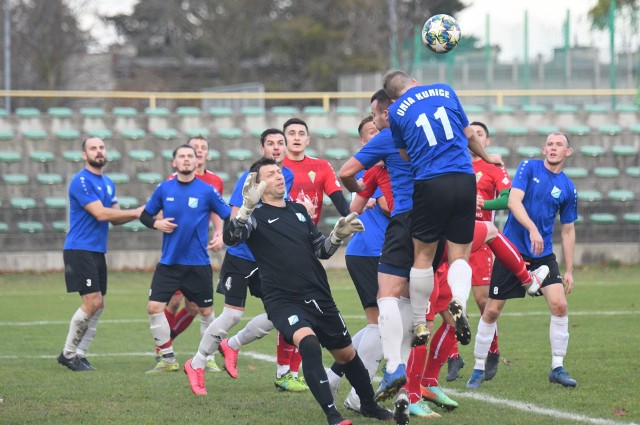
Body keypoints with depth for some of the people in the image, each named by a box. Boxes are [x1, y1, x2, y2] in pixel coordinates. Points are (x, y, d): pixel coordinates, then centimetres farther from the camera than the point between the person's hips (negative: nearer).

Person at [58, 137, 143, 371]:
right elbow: (100, 213, -19)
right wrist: (135, 212, -15)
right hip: (79, 249, -9)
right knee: (92, 302, -13)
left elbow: (115, 217, 14)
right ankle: (68, 354, -1)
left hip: (98, 251, 9)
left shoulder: (108, 183, 15)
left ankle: (79, 354, 12)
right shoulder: (81, 181, -12)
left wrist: (138, 214, -5)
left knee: (99, 305, 6)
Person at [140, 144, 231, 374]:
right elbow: (145, 215, 11)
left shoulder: (207, 191, -5)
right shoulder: (164, 189, 2)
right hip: (169, 262, 2)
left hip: (198, 263, -2)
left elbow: (229, 216, 2)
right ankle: (167, 359, 3)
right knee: (154, 307, -8)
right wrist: (156, 223, -8)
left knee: (205, 311, 8)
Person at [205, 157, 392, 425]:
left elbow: (320, 250, 20)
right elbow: (230, 238, -22)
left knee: (347, 354, 14)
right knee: (308, 343, -32)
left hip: (319, 297, 6)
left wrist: (338, 235, 0)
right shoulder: (257, 215, -3)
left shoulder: (298, 210, 15)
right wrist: (247, 207, -37)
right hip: (283, 300, -6)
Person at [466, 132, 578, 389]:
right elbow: (513, 201, -16)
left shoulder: (568, 189, 5)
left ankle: (557, 368, -2)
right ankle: (479, 369, 13)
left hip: (543, 255, 2)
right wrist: (532, 228, -31)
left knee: (559, 303, -15)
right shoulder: (529, 167, -3)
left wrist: (569, 270, 10)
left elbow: (568, 230, 13)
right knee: (492, 310, -1)